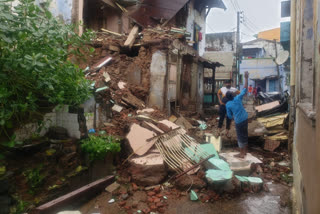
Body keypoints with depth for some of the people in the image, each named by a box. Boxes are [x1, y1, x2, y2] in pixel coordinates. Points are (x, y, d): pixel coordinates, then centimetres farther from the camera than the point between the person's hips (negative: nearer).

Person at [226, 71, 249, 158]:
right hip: (245, 118, 4)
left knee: (240, 136, 5)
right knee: (245, 134, 17)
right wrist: (246, 78, 0)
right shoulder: (238, 98, -5)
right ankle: (245, 150, 30)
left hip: (238, 121, -4)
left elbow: (229, 116, -2)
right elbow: (245, 89, -1)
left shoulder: (228, 105, -9)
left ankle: (242, 154, 11)